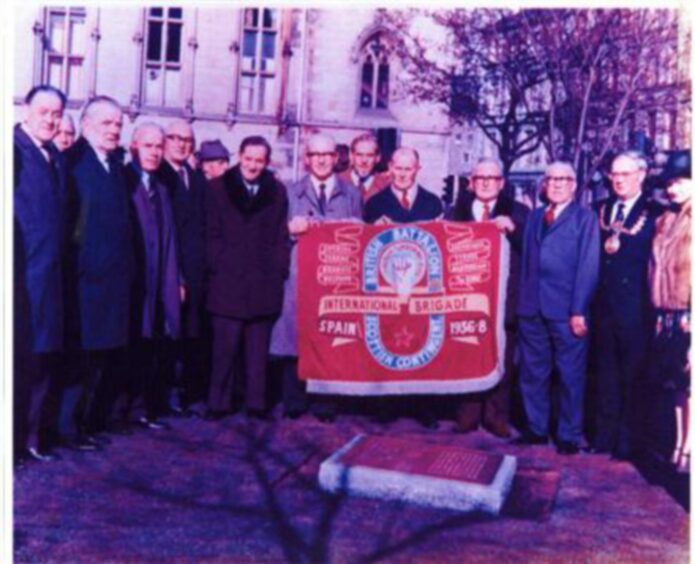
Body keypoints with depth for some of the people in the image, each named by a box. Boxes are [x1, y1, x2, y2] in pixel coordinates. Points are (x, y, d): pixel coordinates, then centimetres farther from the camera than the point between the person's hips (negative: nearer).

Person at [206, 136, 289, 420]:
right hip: (228, 282, -1)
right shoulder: (218, 188, 7)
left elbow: (282, 237, 8)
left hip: (265, 283, 2)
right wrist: (218, 266, -5)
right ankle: (218, 402, 10)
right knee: (225, 346, 0)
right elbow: (212, 234, 3)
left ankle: (256, 402, 15)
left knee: (258, 348, 6)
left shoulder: (277, 191, 10)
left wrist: (279, 269, -1)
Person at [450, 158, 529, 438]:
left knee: (501, 359, 5)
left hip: (503, 298, 0)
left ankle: (497, 416, 17)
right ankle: (467, 414, 16)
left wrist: (512, 228, -21)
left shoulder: (517, 212, 6)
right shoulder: (457, 211, 10)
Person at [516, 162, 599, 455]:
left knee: (570, 376, 4)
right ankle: (536, 429, 25)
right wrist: (522, 299, 6)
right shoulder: (534, 216, 17)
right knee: (532, 373, 12)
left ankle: (569, 436, 16)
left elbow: (588, 267, -6)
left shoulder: (585, 218, 2)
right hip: (532, 308, 5)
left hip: (566, 311, -5)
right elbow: (526, 259, 15)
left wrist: (579, 310, -13)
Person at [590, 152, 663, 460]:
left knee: (632, 374, 4)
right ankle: (604, 436, 23)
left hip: (635, 307, -5)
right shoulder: (601, 209, 12)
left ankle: (626, 442, 14)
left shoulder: (655, 213, -3)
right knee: (606, 373, 13)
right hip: (604, 304, 5)